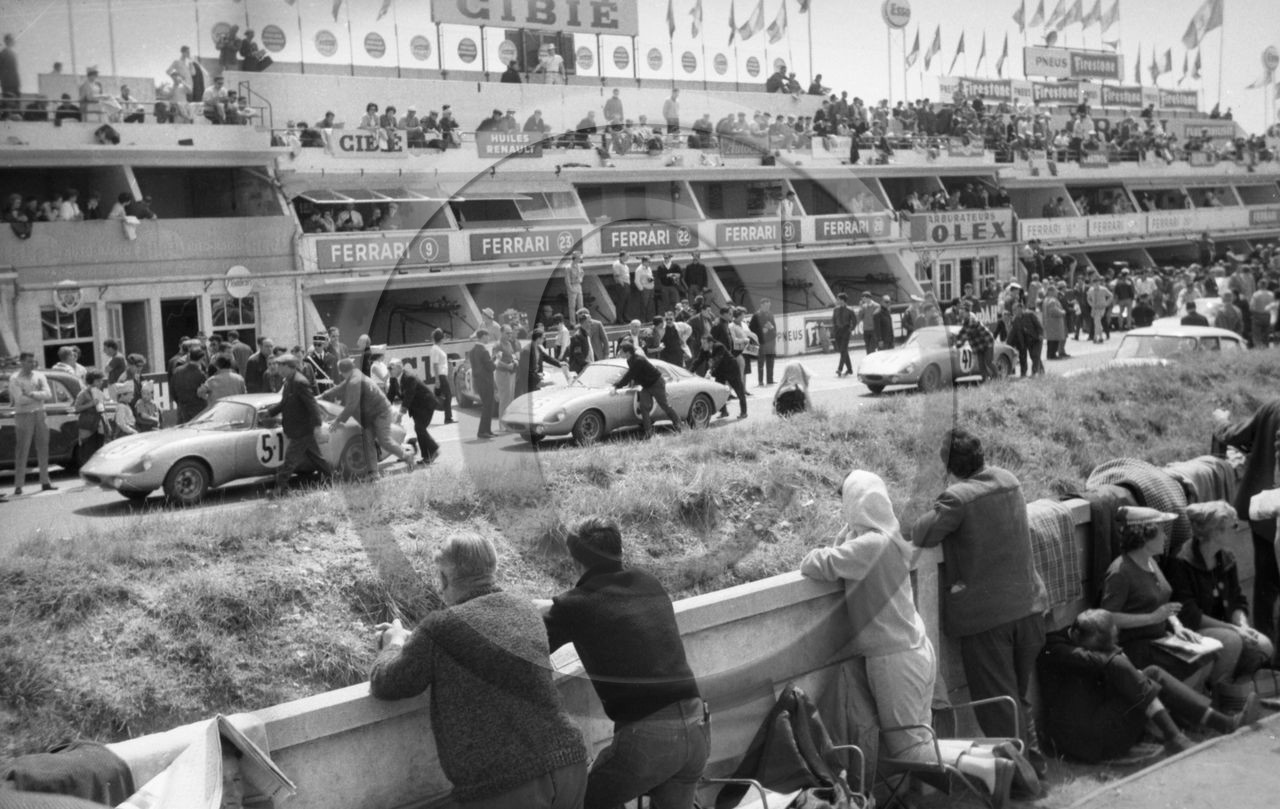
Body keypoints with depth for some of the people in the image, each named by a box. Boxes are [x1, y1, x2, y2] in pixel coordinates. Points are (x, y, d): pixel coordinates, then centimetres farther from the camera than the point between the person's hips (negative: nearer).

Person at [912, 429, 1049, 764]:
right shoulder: (1009, 480, 4)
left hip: (985, 616, -7)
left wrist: (936, 513, 5)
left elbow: (921, 535, -14)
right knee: (1019, 695, 22)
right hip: (1028, 605, 7)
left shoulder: (957, 498, -19)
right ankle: (1032, 759, 28)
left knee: (998, 704, 4)